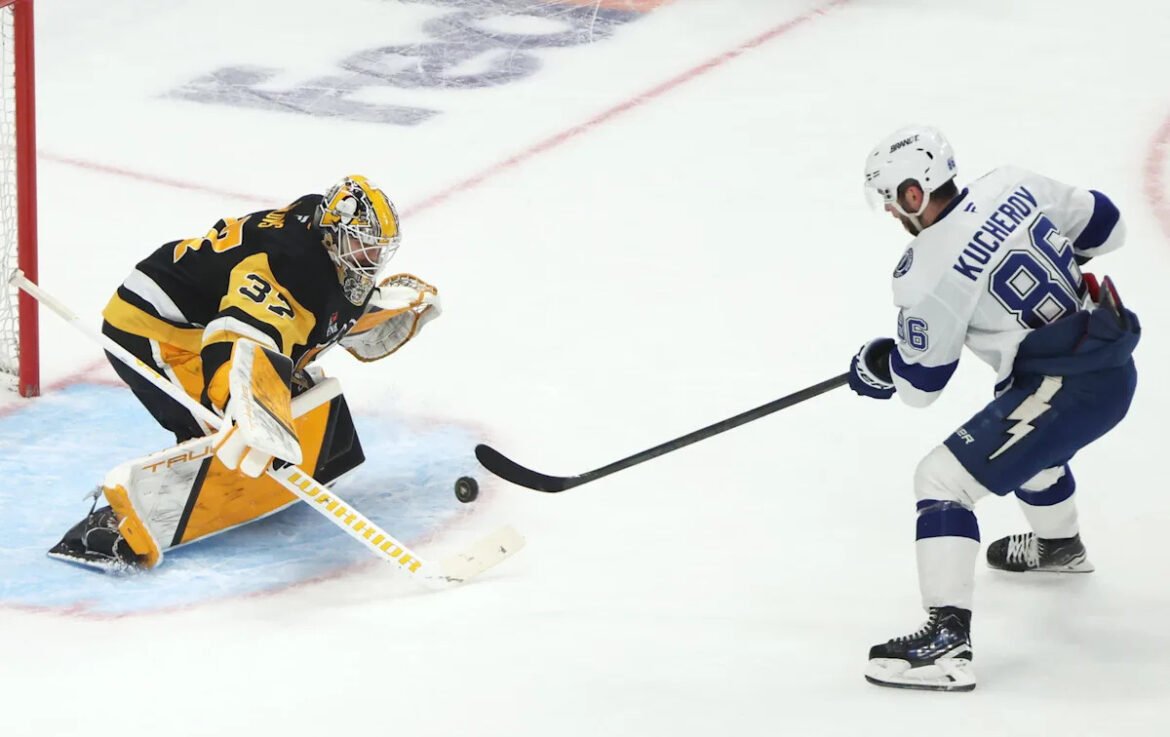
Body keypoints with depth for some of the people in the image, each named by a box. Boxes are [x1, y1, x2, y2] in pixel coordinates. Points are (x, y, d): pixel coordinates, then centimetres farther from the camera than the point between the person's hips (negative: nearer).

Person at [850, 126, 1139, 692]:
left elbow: (918, 383, -5)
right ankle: (1059, 545, 66)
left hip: (1068, 388, -9)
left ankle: (947, 639, -18)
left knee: (944, 478, -8)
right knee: (1023, 440, 38)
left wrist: (876, 365, 16)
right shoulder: (1012, 185, 1)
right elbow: (1103, 226, 12)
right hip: (1112, 358, 9)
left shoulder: (928, 274, -16)